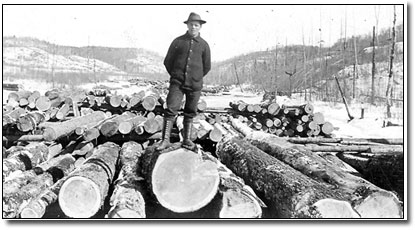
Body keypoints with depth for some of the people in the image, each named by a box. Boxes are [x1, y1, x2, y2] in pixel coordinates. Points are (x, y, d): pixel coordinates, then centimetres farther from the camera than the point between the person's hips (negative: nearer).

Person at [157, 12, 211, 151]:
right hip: (177, 83, -1)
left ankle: (187, 140, 18)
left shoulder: (204, 45, 5)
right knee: (171, 110, -10)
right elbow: (167, 61, 10)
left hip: (195, 85, 1)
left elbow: (206, 67, 13)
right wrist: (175, 76, 12)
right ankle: (165, 140, -6)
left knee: (190, 113, 9)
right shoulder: (178, 41, 2)